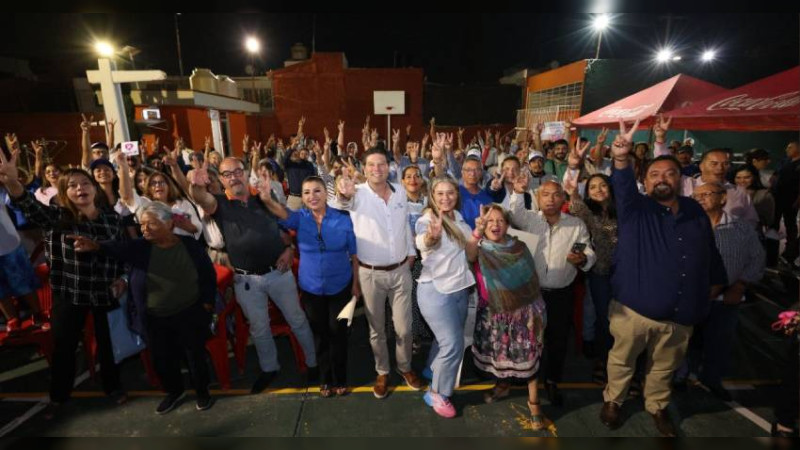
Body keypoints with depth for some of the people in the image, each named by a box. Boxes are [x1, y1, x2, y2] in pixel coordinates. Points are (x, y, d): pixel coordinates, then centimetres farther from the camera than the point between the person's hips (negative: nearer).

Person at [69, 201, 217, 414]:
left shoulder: (190, 245, -8)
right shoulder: (140, 247, -4)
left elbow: (208, 275, -3)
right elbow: (118, 247, -27)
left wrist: (207, 304, -5)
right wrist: (96, 246, -47)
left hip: (189, 315, -2)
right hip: (155, 319, 3)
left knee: (196, 356, 9)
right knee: (162, 359, 15)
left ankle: (203, 392, 33)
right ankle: (175, 392, 42)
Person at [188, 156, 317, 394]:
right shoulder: (220, 204, -4)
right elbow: (202, 199, -28)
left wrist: (288, 249, -9)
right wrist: (197, 185, -51)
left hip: (278, 272, 0)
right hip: (246, 280, 0)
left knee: (297, 320, 13)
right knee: (259, 328, 18)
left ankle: (313, 362, 34)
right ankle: (269, 368, 41)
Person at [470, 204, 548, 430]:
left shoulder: (520, 248, -8)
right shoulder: (478, 250, -8)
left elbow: (532, 283, -2)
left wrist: (537, 313, 0)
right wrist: (477, 232, -47)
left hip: (522, 312, -1)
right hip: (493, 314, 2)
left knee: (529, 356, 5)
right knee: (498, 353, 18)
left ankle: (533, 401, 24)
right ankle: (503, 385, 46)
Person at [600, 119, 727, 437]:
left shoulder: (696, 213, 6)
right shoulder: (635, 210, -7)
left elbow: (710, 253, 17)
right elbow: (623, 187, -29)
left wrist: (717, 283, 17)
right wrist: (621, 159, -46)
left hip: (680, 314, 4)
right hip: (634, 309, -3)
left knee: (664, 367, 23)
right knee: (622, 360, 15)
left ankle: (657, 407, 47)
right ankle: (612, 400, 38)